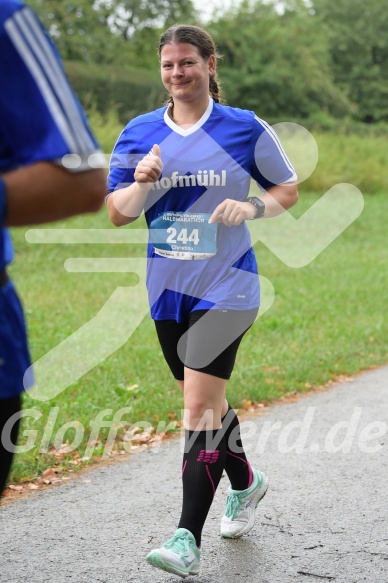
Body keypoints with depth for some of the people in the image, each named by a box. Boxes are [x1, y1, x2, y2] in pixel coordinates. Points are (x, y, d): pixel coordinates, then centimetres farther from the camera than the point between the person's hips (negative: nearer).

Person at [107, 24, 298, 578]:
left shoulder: (245, 128, -2)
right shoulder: (139, 134, 5)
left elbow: (288, 188, 7)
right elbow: (117, 213, 5)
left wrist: (254, 206, -14)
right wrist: (141, 183, -15)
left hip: (225, 288, -5)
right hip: (168, 290, 5)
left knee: (199, 403, -14)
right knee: (205, 401, 18)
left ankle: (189, 539, -13)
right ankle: (246, 481, 44)